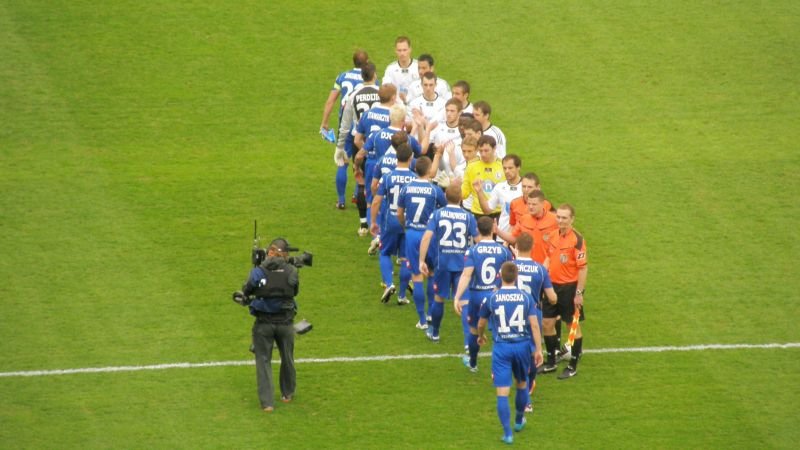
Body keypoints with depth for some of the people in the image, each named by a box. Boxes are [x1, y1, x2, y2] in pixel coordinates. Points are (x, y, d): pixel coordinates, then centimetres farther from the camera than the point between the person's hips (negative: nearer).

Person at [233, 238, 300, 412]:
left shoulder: (258, 272, -12)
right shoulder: (291, 272, -9)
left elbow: (245, 292, -2)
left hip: (263, 323, -1)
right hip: (285, 322, 1)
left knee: (263, 360, 8)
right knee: (287, 359, 21)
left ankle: (267, 402, 2)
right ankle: (287, 393, 38)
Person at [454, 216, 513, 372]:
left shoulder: (472, 251, -9)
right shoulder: (504, 251, -5)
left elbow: (466, 275, -19)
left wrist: (457, 297, -22)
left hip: (477, 295, 0)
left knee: (474, 330, 20)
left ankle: (472, 363, 40)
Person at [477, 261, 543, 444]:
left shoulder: (492, 298, -3)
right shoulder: (526, 297, -3)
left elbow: (481, 323, 11)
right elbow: (534, 324, -7)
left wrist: (481, 336, 33)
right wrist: (538, 349, -2)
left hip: (501, 348, -2)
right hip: (523, 345, 2)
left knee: (502, 392, -1)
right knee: (522, 384, 24)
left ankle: (507, 433, -4)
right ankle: (519, 421, 42)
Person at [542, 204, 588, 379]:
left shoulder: (577, 240, -18)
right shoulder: (554, 236, 3)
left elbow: (583, 268, -16)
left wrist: (579, 293, -17)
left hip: (570, 287, -7)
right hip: (553, 285, 7)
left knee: (574, 326, 6)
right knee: (547, 322, 11)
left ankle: (573, 366, 16)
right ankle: (551, 362, 27)